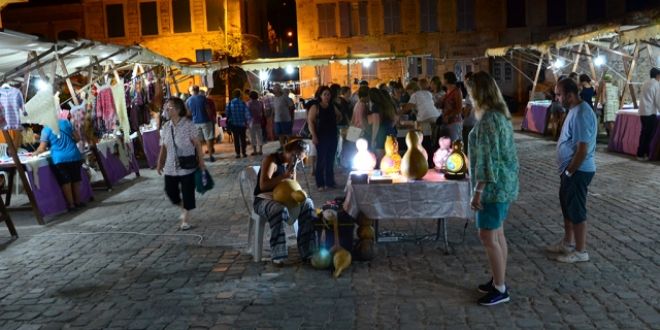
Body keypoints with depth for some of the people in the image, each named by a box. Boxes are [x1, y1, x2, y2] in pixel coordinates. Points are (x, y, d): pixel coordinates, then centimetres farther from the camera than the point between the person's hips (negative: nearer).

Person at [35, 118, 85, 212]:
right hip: (74, 156, 3)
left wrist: (35, 153, 17)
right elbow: (77, 138, 8)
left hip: (60, 159, -3)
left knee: (65, 182, 6)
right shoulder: (66, 122, 7)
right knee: (76, 180, 15)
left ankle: (71, 204, 8)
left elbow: (42, 149, -3)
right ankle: (78, 202, 23)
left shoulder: (46, 129, -1)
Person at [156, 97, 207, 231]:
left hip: (187, 167, -5)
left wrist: (201, 162, -9)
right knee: (170, 192, 8)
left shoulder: (188, 125, -11)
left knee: (187, 193, 2)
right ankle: (184, 209, 36)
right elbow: (163, 147, 11)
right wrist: (160, 163, 9)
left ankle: (185, 219, 18)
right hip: (170, 167, 5)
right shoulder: (165, 127, 4)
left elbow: (197, 144, -8)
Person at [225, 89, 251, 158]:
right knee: (243, 138, 9)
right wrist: (248, 121, 2)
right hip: (242, 123, 0)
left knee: (236, 139, 6)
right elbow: (247, 113, -9)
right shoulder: (242, 103, -8)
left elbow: (227, 113, -1)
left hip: (234, 124, 0)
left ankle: (238, 153, 5)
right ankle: (244, 152, 10)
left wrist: (228, 121, 12)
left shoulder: (230, 103, -5)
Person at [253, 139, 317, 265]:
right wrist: (284, 176, -28)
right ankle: (278, 255, -32)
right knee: (279, 209, -39)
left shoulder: (291, 164, 11)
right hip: (263, 200, -6)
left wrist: (292, 173, -11)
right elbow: (263, 185, -22)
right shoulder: (271, 160, -11)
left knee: (307, 203, -19)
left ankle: (307, 251, -17)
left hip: (283, 199, 6)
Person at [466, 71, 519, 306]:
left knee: (488, 237, -2)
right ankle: (499, 281, 28)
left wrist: (477, 191, -21)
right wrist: (475, 175, 27)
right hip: (505, 184, 10)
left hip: (494, 186, -10)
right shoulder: (501, 115, 11)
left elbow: (488, 160, -24)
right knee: (497, 234, 17)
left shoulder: (487, 120, -21)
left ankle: (500, 290, 8)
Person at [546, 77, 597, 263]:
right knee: (567, 207, 19)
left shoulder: (582, 113, -23)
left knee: (577, 210, 0)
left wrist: (569, 171, -16)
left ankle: (581, 251, 11)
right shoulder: (574, 110, 10)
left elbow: (583, 149, -25)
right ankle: (568, 243, 33)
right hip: (571, 170, 10)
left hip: (578, 171, -10)